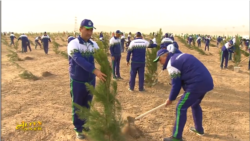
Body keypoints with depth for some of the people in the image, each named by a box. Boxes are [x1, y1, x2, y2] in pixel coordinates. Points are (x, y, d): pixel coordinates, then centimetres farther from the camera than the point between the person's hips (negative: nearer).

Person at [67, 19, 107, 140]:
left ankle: (84, 124, 38)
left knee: (87, 105, 19)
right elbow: (79, 60, -33)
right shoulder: (73, 44, -18)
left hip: (91, 80, 5)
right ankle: (78, 129, 26)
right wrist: (95, 71, -43)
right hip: (77, 81, -5)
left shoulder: (93, 44, 1)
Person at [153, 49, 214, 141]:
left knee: (181, 108, -2)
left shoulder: (172, 63, -8)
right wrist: (187, 91, 29)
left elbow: (176, 84, -8)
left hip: (197, 84, -10)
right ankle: (199, 129, 45)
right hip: (207, 82, 10)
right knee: (195, 105, 29)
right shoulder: (181, 56, 21)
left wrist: (170, 99, 5)